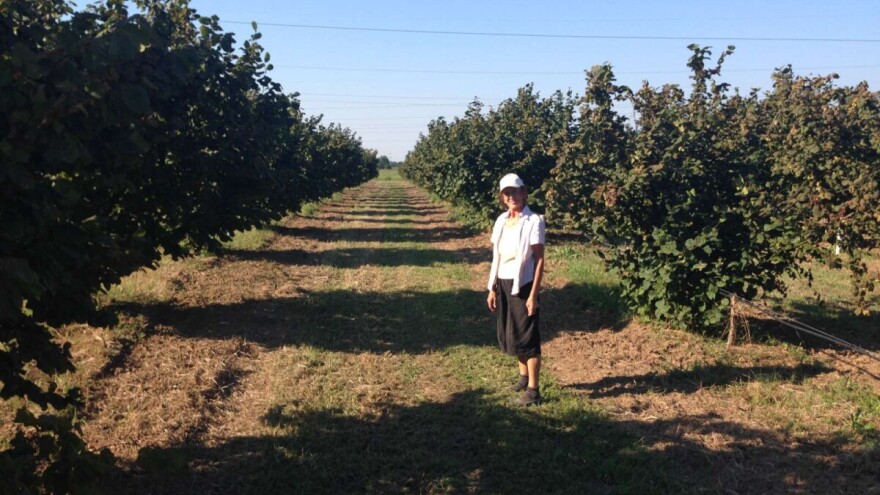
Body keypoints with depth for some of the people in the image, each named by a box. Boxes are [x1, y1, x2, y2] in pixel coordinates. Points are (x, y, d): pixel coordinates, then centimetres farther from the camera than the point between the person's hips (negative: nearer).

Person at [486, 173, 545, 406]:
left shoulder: (533, 221, -11)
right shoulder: (501, 220, 7)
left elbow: (539, 260, -12)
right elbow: (496, 257, 11)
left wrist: (533, 295, -15)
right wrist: (492, 288, 9)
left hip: (522, 285, -7)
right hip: (503, 284, 7)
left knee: (527, 337, 0)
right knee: (509, 334, 16)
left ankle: (533, 391, 9)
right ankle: (524, 376, 36)